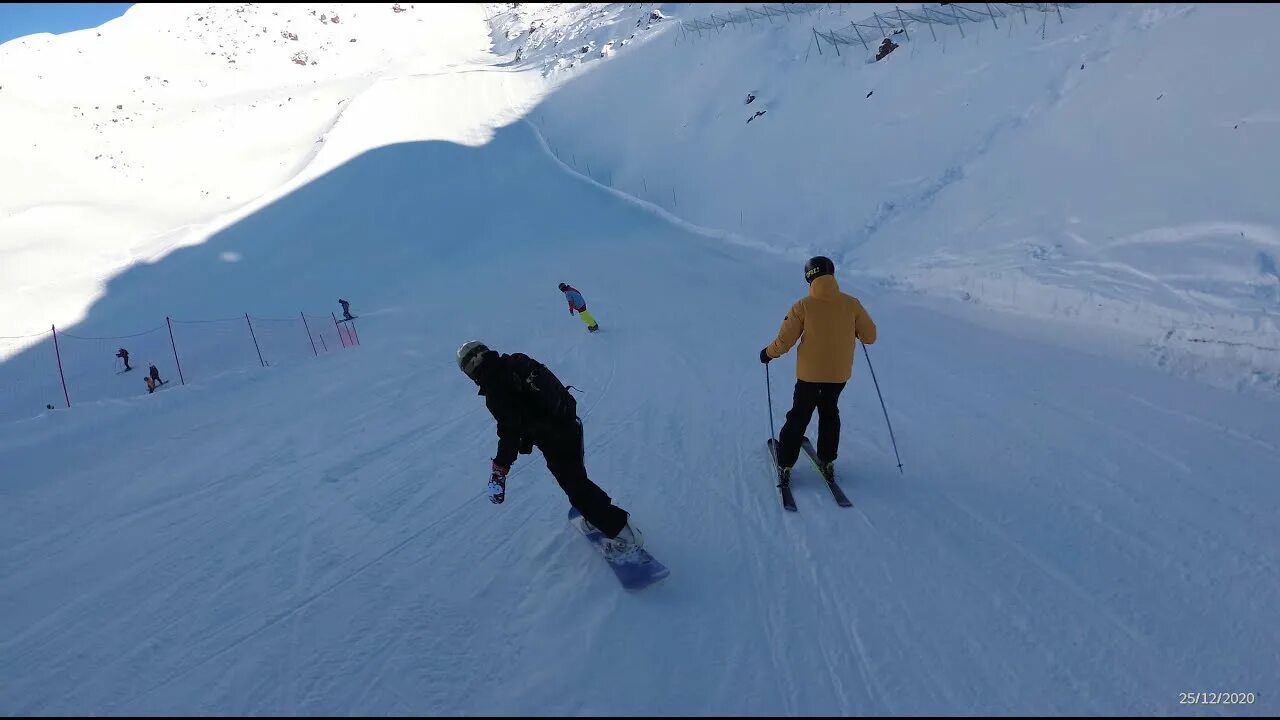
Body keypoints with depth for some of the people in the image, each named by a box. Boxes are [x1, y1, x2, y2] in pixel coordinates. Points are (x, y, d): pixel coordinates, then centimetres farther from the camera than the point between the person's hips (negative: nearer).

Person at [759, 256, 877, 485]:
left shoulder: (803, 306, -15)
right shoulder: (851, 304, -10)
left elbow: (784, 342, -11)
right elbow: (870, 336, -2)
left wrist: (768, 353, 7)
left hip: (809, 373, -2)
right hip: (840, 373, 2)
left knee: (798, 417, 12)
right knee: (829, 412, 24)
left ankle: (785, 466, 14)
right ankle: (827, 462, 29)